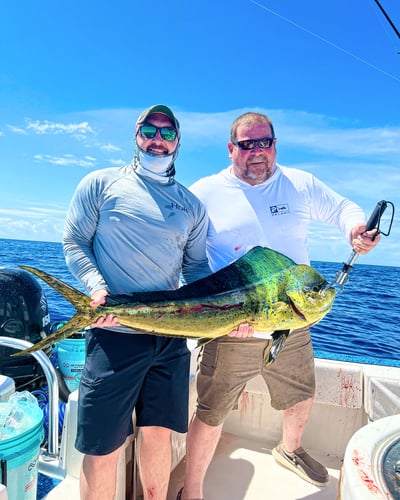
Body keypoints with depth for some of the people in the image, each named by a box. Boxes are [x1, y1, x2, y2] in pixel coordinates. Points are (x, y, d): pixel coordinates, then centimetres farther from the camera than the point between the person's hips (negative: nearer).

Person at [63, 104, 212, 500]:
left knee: (159, 433, 15)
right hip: (115, 332, -3)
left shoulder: (191, 205, 12)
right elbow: (73, 243, 2)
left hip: (171, 336, 4)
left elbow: (197, 268, 12)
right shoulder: (102, 183, 4)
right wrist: (96, 288, -16)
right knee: (102, 448, 6)